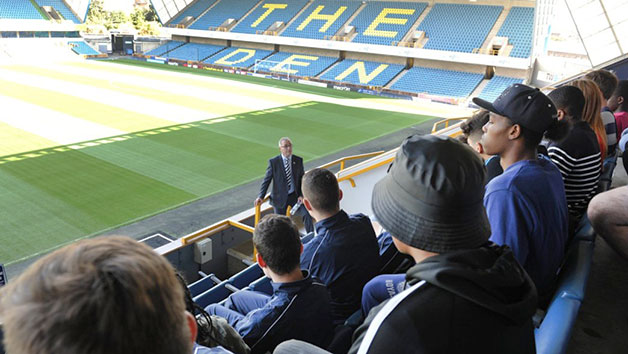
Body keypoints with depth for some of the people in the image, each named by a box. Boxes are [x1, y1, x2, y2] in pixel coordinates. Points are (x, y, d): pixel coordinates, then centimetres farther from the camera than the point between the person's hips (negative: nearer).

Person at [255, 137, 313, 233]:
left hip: (295, 196, 1)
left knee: (307, 214, -17)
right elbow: (266, 180, -4)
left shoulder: (298, 160, -1)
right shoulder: (273, 162, -8)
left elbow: (302, 179, 4)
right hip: (280, 197, -1)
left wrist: (301, 195, -7)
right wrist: (260, 197, -12)